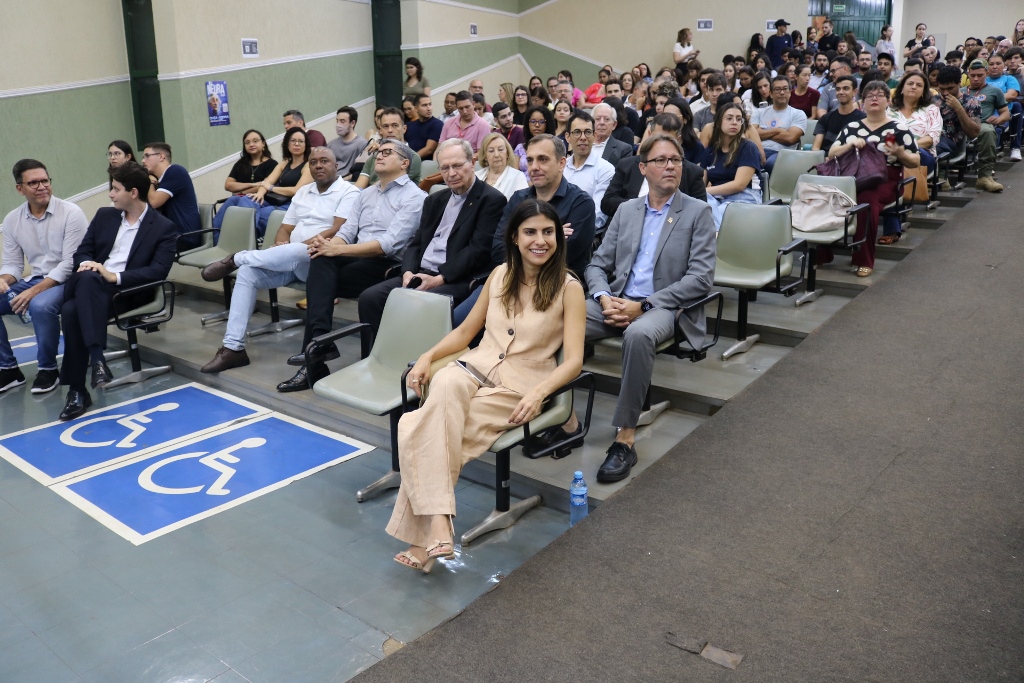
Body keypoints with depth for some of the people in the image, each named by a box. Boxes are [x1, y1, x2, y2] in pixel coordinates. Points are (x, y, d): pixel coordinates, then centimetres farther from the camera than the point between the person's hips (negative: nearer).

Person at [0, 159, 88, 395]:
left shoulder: (71, 213, -12)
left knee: (41, 305, -36)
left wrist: (33, 291, -23)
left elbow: (70, 263, -16)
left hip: (67, 281, -6)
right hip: (34, 280, 6)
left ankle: (48, 369, -12)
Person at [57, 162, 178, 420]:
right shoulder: (104, 215, 18)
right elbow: (82, 251, 16)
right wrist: (86, 264, -9)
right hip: (90, 288, 4)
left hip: (127, 292, -4)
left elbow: (158, 271, -10)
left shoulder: (164, 227, 1)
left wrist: (115, 276, -20)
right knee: (70, 310, -33)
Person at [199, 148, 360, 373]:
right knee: (247, 272, -18)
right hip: (290, 260, 7)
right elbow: (285, 228, 17)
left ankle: (235, 259, -11)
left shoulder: (348, 192, -1)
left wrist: (302, 246, -18)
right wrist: (280, 245, -6)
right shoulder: (303, 192, 21)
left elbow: (337, 231, -14)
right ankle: (233, 347, -18)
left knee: (294, 253, -39)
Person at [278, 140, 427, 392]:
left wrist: (338, 249, -20)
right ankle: (318, 338, -35)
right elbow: (348, 230, 13)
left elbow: (389, 244, -16)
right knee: (321, 260, -27)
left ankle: (313, 367, -19)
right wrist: (329, 245, -12)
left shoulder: (414, 197, -4)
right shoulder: (366, 194, 22)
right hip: (356, 259, 6)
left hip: (388, 265, -6)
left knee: (319, 281, -23)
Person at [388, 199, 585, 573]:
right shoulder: (500, 275, 12)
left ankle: (424, 537, -22)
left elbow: (573, 361, -9)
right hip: (474, 369, 4)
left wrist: (539, 392, -27)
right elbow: (465, 331, 19)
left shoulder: (569, 289, -2)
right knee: (445, 384, -35)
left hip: (518, 389, -4)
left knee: (421, 429, -28)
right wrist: (428, 356, 1)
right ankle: (437, 523, -39)